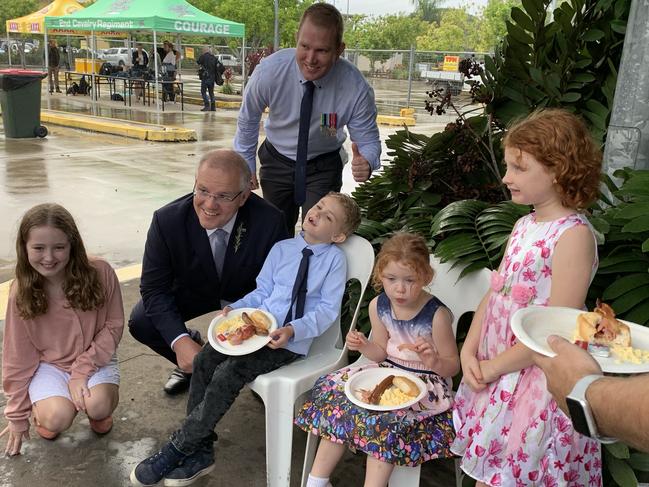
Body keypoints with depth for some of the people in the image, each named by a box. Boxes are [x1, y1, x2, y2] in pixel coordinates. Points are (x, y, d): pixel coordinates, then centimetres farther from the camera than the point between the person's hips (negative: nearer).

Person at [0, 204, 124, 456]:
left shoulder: (100, 273, -19)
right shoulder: (22, 291, -14)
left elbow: (113, 326, -8)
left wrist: (82, 369, -17)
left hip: (94, 358, 0)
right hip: (49, 365, 1)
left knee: (98, 407, -27)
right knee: (58, 418, -24)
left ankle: (99, 409, 10)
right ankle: (43, 409, 12)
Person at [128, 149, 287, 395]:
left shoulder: (269, 221, -33)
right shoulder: (167, 220, -28)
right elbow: (154, 288, -20)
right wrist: (180, 341, -34)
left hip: (249, 294, -1)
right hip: (192, 291, 1)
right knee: (141, 322, -18)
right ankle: (190, 364, 12)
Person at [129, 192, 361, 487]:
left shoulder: (335, 258, -3)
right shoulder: (281, 249, 12)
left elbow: (327, 310, -7)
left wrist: (293, 330, -21)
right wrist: (235, 308, -2)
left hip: (291, 340, -6)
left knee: (229, 374, -22)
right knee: (205, 359, -14)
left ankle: (177, 449, -5)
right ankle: (200, 451, -3)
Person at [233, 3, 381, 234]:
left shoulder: (356, 88, -27)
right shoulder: (270, 70, -25)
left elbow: (368, 140, -17)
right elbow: (248, 119, -7)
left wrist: (366, 162, -40)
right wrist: (246, 165, -2)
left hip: (324, 167, -1)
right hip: (276, 161, 1)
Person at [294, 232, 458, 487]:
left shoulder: (437, 315, -20)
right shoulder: (378, 306, -6)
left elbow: (452, 365, -10)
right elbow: (382, 353, 8)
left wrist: (434, 361, -33)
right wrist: (364, 346, -13)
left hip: (425, 381, -5)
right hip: (389, 371, 6)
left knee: (387, 417, -30)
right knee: (338, 395, -10)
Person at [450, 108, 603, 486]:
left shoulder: (574, 235, -19)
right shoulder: (524, 226, 7)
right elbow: (494, 292, 7)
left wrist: (493, 367, -16)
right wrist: (470, 350, -4)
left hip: (537, 379, -7)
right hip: (494, 373, 8)